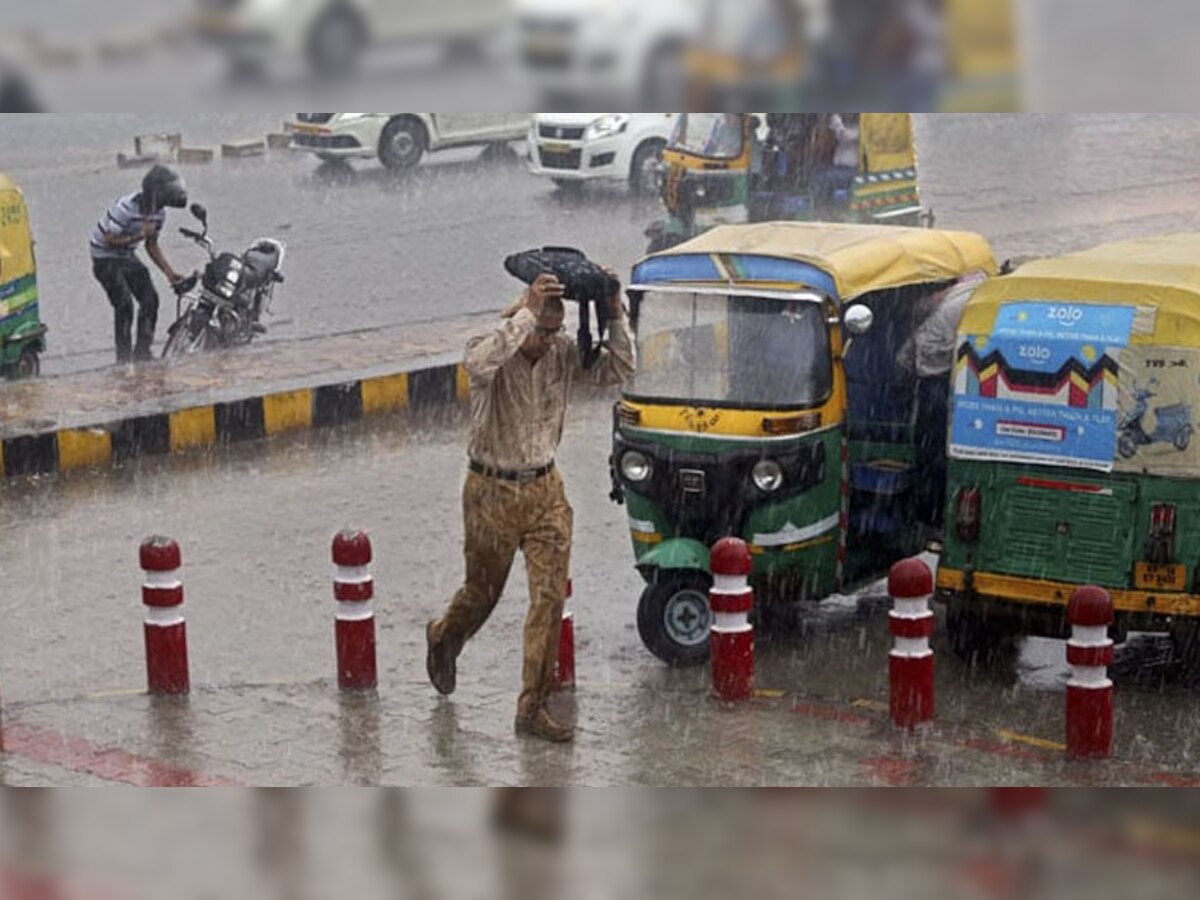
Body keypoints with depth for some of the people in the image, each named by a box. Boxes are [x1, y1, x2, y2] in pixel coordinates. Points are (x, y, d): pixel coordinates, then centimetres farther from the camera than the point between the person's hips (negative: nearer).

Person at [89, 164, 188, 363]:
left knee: (150, 300, -3)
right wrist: (139, 235, -26)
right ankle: (124, 357, -12)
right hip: (106, 257, -7)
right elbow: (110, 240, -24)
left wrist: (169, 272, 2)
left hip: (128, 257, 7)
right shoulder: (126, 207, -27)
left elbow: (152, 245, 9)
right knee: (124, 304, -19)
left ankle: (142, 352, 6)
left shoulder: (158, 212, -2)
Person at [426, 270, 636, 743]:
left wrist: (615, 313, -18)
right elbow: (482, 363, -42)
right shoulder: (486, 348, -17)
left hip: (546, 490, 4)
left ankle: (532, 708, 5)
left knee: (551, 596, -3)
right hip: (492, 492, -4)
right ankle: (443, 637, 49)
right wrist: (528, 311, -46)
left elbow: (618, 370, -6)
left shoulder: (562, 353, -2)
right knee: (483, 592, 14)